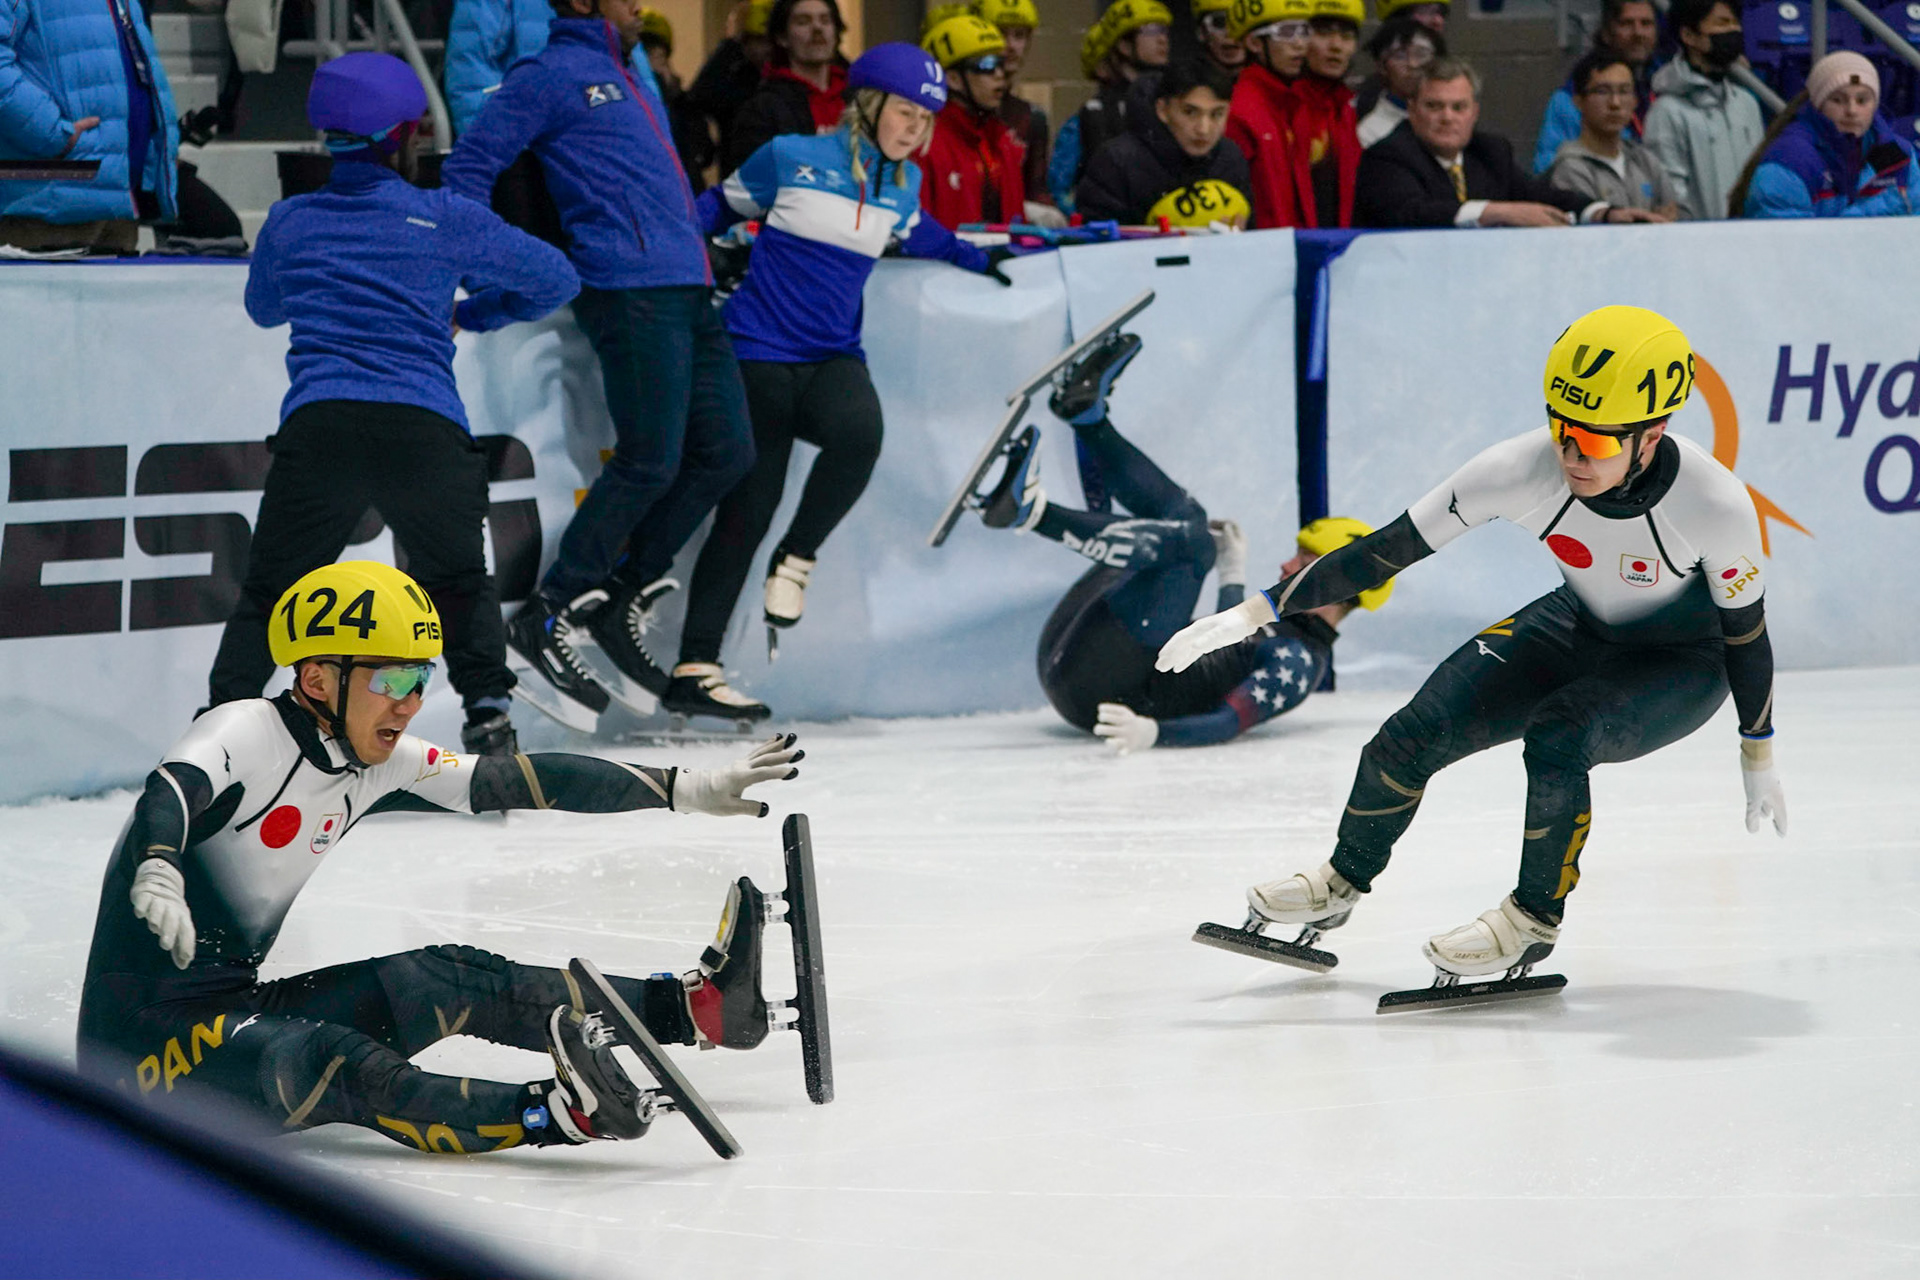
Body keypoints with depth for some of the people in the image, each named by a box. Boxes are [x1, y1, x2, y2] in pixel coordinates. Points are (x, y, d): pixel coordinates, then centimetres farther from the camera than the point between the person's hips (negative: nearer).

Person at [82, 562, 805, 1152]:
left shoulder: (372, 765, 8)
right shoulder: (245, 735, -15)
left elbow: (515, 785, 9)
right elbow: (172, 789, -36)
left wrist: (685, 791, 8)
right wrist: (156, 873, -59)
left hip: (243, 1008, 8)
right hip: (148, 1030, -8)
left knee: (448, 982, -6)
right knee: (330, 1064, -33)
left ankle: (687, 1006, -11)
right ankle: (550, 1112, -54)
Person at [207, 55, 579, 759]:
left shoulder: (289, 221, 16)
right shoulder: (444, 218, 10)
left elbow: (263, 306, 36)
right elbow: (556, 278, 19)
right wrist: (471, 314, 33)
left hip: (317, 424, 0)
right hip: (426, 430, 0)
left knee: (270, 591, 11)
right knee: (459, 583, 21)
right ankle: (487, 708, 7)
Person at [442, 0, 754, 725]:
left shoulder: (624, 80, 25)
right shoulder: (552, 74, -1)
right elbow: (469, 168, -4)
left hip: (688, 287, 9)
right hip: (629, 288, -9)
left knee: (725, 452, 3)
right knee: (650, 460, -14)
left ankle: (620, 601, 12)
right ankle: (547, 619, -8)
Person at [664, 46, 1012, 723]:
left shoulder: (902, 184, 11)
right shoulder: (792, 159, -5)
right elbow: (722, 205, 9)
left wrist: (975, 257, 27)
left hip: (833, 356, 4)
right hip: (761, 354, -4)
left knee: (859, 435, -31)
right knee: (748, 506, -7)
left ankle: (796, 559, -6)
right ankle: (693, 669, 0)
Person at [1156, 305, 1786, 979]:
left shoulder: (1715, 505, -35)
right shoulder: (1525, 468, -29)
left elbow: (1746, 630, -17)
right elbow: (1388, 548, -20)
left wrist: (1759, 757, -4)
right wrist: (1255, 612, -20)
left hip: (1686, 662, -4)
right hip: (1582, 625, 4)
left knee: (1557, 740, -30)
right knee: (1416, 733, -6)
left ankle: (1535, 918, -5)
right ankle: (1342, 883, 22)